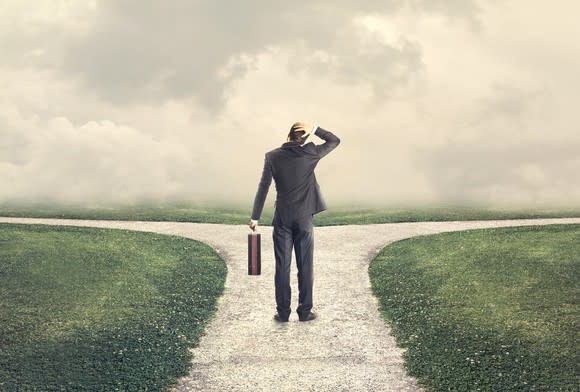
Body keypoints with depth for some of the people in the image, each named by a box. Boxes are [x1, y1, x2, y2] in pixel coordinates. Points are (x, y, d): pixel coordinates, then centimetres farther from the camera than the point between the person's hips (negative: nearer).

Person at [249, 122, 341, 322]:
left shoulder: (272, 156, -5)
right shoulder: (310, 153, -6)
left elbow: (263, 188, -4)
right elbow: (334, 141, 9)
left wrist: (255, 217, 2)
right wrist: (314, 129, -4)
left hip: (282, 219, 1)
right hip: (304, 218, 0)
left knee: (282, 267, 4)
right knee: (305, 266, 6)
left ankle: (283, 312, 7)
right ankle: (305, 311, 8)